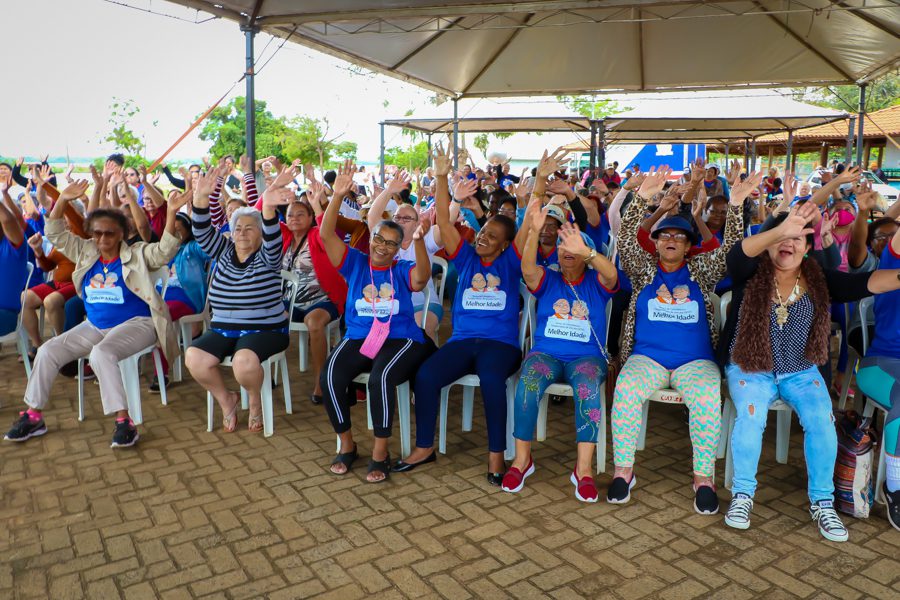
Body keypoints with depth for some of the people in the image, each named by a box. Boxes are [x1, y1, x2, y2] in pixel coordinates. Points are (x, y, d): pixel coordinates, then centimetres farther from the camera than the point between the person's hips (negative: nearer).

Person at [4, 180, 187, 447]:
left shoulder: (137, 254, -5)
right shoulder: (86, 252, 9)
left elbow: (165, 251, -22)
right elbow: (55, 234, 10)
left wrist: (171, 213, -35)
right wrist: (62, 200, -3)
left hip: (135, 323, -7)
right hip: (94, 326, 7)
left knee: (101, 352, -34)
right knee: (48, 350, -4)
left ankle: (123, 422, -31)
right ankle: (34, 416, 10)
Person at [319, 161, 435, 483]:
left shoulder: (402, 271, 6)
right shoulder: (355, 263, 10)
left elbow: (421, 278, -18)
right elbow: (326, 234, -3)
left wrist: (419, 241, -35)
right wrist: (338, 195, -16)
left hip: (400, 339, -2)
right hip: (358, 337, 2)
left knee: (381, 377, -34)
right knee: (330, 376, -26)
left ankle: (381, 451, -16)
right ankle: (347, 444, -5)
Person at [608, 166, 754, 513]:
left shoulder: (701, 271, 14)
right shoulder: (644, 270, 12)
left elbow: (730, 248, 1)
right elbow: (625, 241, -4)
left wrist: (735, 205, -13)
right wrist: (641, 199, -17)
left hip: (696, 361, 1)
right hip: (646, 359, 0)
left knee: (707, 396, -31)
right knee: (626, 389, -31)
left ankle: (704, 477, -18)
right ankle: (623, 469, -17)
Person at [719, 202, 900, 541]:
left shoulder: (819, 281, 1)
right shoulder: (751, 276, -9)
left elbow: (866, 283, -12)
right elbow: (737, 255, -31)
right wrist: (779, 230, -49)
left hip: (801, 372, 3)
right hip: (750, 369, -2)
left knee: (822, 421, -19)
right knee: (750, 417, -27)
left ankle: (822, 502, 0)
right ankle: (742, 495, -8)